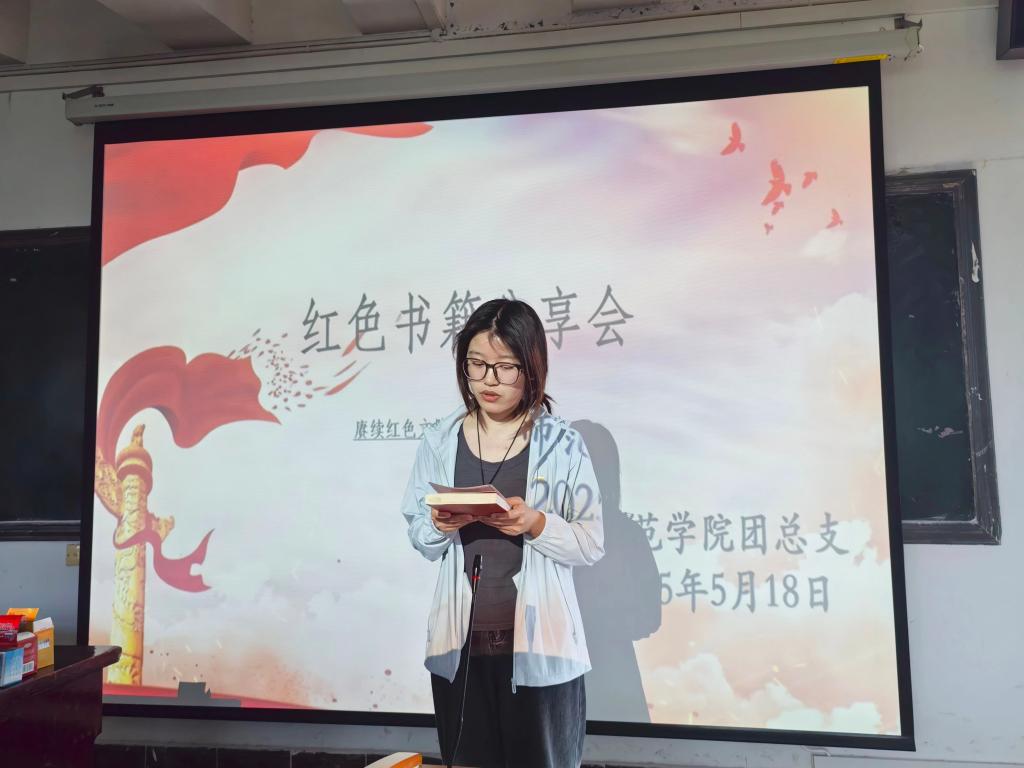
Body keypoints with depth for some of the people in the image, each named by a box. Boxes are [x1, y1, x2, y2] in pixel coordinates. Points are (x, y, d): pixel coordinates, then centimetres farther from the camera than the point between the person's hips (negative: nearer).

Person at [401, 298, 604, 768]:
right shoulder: (440, 441, 1)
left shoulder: (561, 443, -7)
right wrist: (441, 526, -16)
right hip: (460, 641, 2)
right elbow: (421, 540, 5)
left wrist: (536, 523, -22)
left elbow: (591, 545, -5)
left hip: (539, 643, -2)